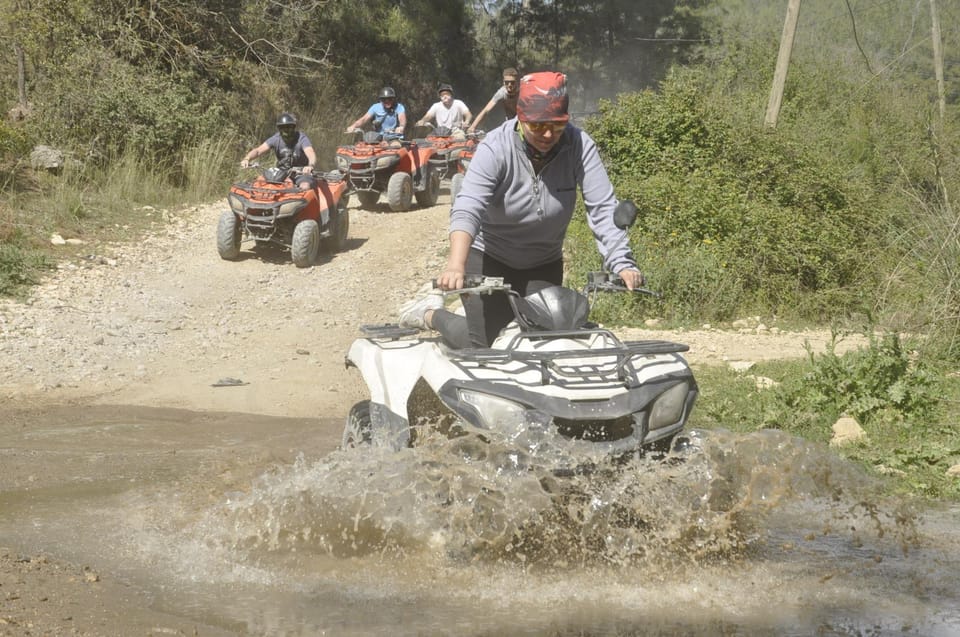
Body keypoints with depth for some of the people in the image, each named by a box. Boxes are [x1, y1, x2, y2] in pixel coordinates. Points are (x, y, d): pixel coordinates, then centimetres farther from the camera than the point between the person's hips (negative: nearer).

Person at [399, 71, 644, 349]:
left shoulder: (580, 146, -20)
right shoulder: (496, 148, -26)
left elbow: (603, 208, -24)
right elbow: (467, 209, -37)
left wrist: (621, 263, -36)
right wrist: (456, 266, -53)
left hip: (544, 265, 3)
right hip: (490, 259, -3)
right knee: (484, 345, -4)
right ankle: (431, 313, 25)